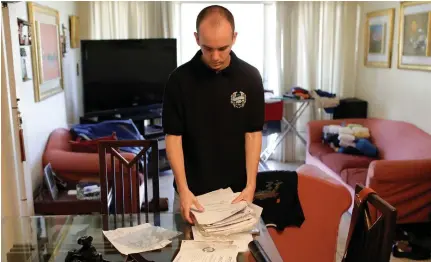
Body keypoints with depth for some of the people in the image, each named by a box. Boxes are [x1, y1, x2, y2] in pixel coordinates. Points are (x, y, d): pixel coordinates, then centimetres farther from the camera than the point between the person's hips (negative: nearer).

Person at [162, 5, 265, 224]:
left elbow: (253, 133, -3)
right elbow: (173, 136, -9)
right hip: (193, 191, -1)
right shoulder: (179, 79, -10)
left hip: (235, 190, 1)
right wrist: (183, 189, -18)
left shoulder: (250, 77, -6)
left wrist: (250, 185, -12)